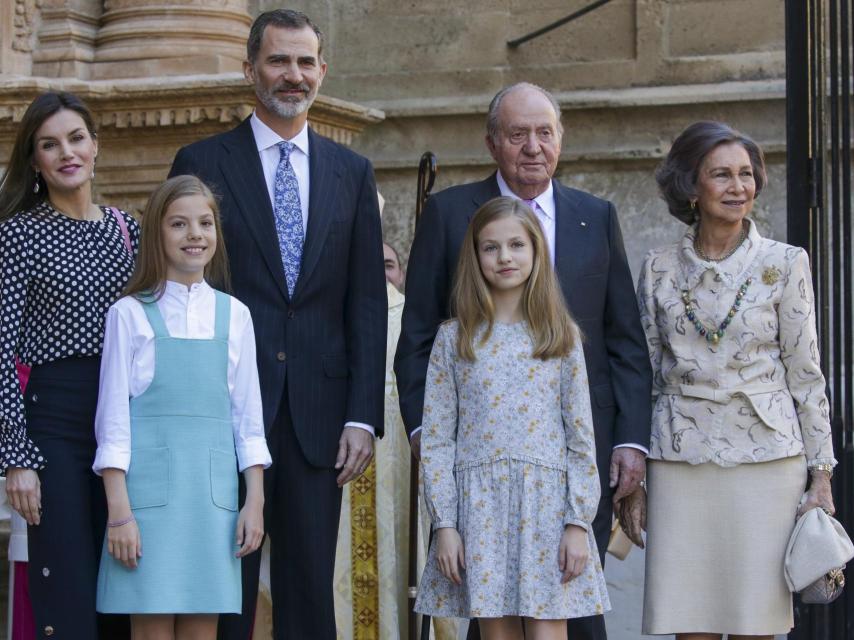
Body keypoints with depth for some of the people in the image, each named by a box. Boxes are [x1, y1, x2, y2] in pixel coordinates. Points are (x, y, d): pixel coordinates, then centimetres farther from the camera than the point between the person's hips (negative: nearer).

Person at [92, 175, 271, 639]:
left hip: (213, 492, 3)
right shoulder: (131, 314, 1)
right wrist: (118, 511, -7)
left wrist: (255, 501, 6)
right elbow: (112, 417, -1)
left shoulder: (233, 315, 10)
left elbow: (248, 417, 12)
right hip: (149, 491, -3)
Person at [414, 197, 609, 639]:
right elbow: (436, 440, 5)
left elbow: (580, 436, 5)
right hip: (479, 505, 0)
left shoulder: (562, 336, 7)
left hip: (547, 505, 0)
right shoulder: (453, 338, 7)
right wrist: (444, 524, -3)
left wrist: (578, 521, -2)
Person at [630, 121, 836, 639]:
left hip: (765, 460, -1)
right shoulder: (659, 270, 6)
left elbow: (805, 375, 3)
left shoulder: (785, 264, 2)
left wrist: (821, 475, 0)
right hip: (681, 460, 1)